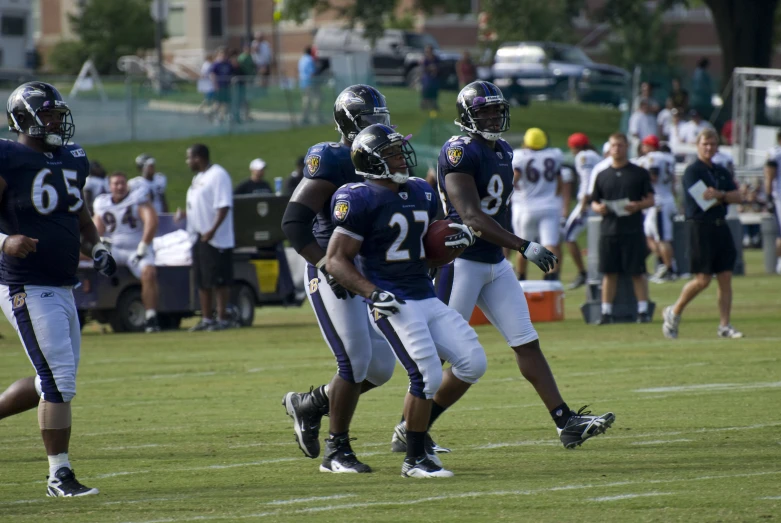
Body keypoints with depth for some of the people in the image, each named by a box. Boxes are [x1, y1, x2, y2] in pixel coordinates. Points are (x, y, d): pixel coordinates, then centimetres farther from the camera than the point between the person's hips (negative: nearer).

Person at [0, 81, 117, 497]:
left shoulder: (71, 161, 13)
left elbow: (81, 220, 25)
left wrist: (96, 250, 6)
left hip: (62, 289, 9)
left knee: (53, 381, 13)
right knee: (58, 380, -9)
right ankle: (59, 475, -1)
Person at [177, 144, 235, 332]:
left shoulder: (218, 175, -14)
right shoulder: (198, 177, 17)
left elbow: (224, 206, -21)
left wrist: (212, 230, -27)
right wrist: (184, 213, 9)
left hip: (216, 238, -10)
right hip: (199, 237, 10)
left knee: (219, 280, -5)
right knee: (202, 281, 12)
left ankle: (222, 319, -1)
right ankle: (206, 319, 18)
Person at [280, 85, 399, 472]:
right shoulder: (331, 162, -14)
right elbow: (294, 222, -19)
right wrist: (327, 267, -23)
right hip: (333, 276, -8)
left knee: (381, 367, 4)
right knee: (355, 363, -11)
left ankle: (308, 404, 25)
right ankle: (336, 451, 1)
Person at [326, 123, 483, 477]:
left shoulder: (420, 193, 12)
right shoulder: (361, 200, -11)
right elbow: (336, 260, -11)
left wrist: (457, 238, 4)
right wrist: (372, 293, -23)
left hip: (428, 298, 8)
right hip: (393, 303, -8)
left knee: (472, 362, 0)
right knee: (427, 376, -15)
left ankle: (416, 429, 15)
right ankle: (414, 459, 0)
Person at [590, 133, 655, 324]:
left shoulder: (639, 173, 6)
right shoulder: (602, 175, 13)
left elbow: (650, 200, 4)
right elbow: (594, 202, 15)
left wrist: (638, 205, -16)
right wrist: (598, 208, -8)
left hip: (633, 229, -2)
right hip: (608, 228, 2)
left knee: (637, 272, -3)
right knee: (609, 272, 3)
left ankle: (643, 310, 1)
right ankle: (606, 312, 7)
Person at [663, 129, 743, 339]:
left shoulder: (721, 172, 17)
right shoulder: (692, 171, -6)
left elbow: (737, 197, 7)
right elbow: (702, 202, -15)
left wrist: (720, 194, -13)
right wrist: (725, 198, -1)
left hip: (721, 227, 7)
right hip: (700, 227, -7)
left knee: (726, 278, 1)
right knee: (703, 279, -7)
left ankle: (724, 326, 3)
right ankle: (673, 313, 11)